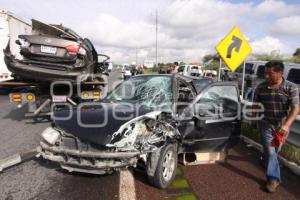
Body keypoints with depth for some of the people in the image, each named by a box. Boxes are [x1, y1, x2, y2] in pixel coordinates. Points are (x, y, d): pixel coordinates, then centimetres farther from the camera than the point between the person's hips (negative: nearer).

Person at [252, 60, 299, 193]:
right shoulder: (261, 87, -8)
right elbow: (255, 104, 5)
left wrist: (286, 125, -33)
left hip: (282, 126, 1)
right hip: (265, 125, 0)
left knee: (275, 150, 21)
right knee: (270, 151, -2)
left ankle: (265, 159, 52)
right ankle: (273, 178, 12)